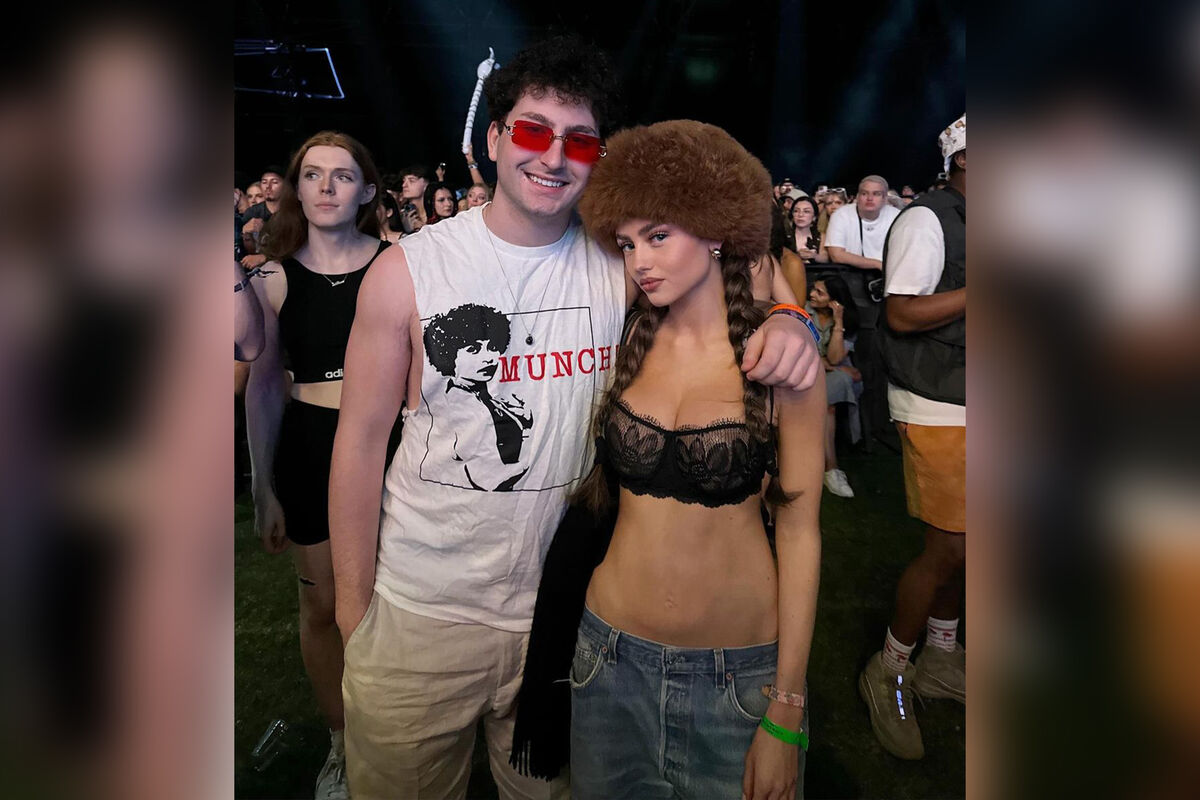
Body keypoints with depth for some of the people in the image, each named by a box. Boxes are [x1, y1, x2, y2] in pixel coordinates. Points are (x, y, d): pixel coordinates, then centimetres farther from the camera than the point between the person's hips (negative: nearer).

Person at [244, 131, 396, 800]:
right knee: (323, 606, 12)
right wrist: (265, 488, 7)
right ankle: (342, 744, 35)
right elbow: (263, 385, 6)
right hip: (310, 448, 1)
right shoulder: (275, 278, 1)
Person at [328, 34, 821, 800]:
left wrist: (785, 324, -21)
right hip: (419, 616, -1)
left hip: (565, 611, 2)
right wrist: (353, 607, -2)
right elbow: (361, 442, -5)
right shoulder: (407, 270, -9)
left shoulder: (621, 266, -4)